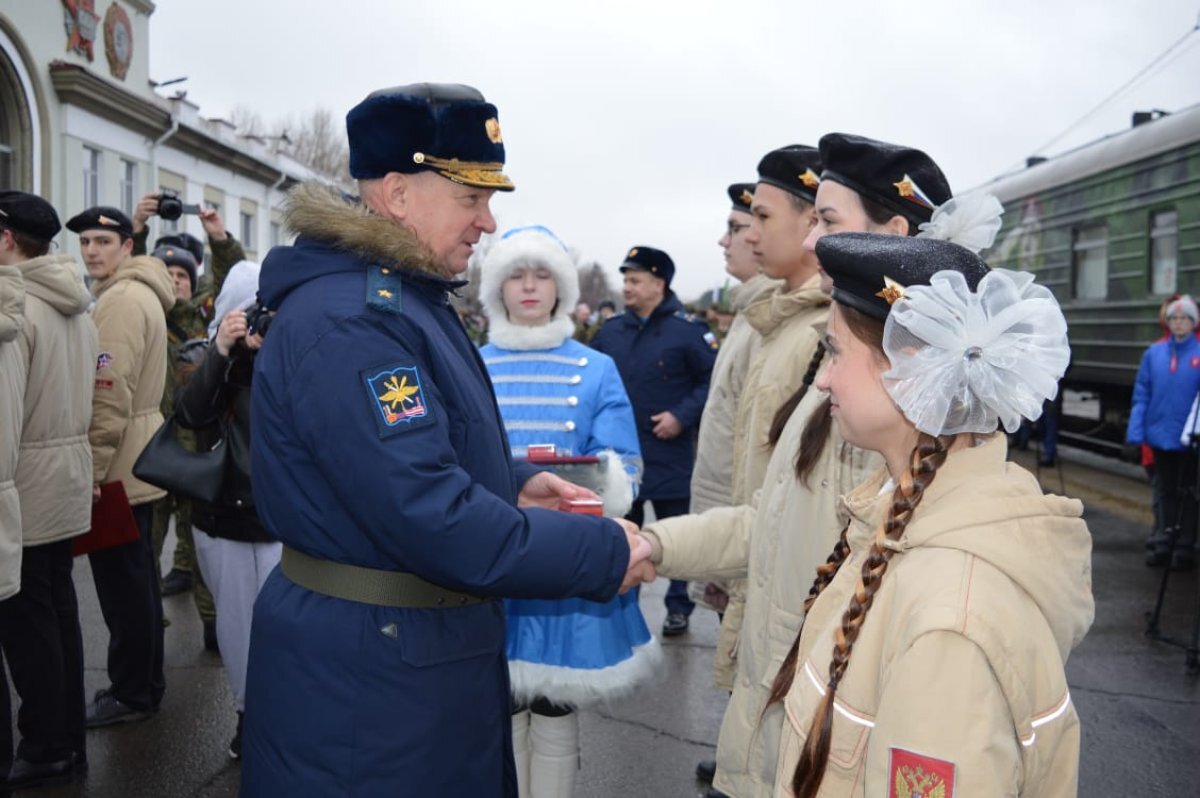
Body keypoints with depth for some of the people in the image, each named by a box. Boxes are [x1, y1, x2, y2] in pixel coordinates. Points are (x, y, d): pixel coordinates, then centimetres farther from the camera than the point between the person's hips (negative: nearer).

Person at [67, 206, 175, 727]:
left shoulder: (123, 300, -17)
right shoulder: (137, 292, 16)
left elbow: (108, 396, -23)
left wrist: (92, 468, -19)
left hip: (116, 467, -10)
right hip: (134, 462, 10)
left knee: (122, 581, -1)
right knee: (137, 578, 17)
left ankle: (131, 694, 10)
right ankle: (144, 682, 28)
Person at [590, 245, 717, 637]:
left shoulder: (687, 329, -9)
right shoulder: (612, 329, 7)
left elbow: (713, 380, -9)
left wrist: (682, 415, -18)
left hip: (669, 454, -5)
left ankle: (678, 606, 21)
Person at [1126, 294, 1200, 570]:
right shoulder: (1154, 353, 0)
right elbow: (1141, 395, 1)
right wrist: (1135, 431, -4)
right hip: (1159, 436, 3)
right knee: (1164, 492, 15)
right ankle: (1161, 544, 24)